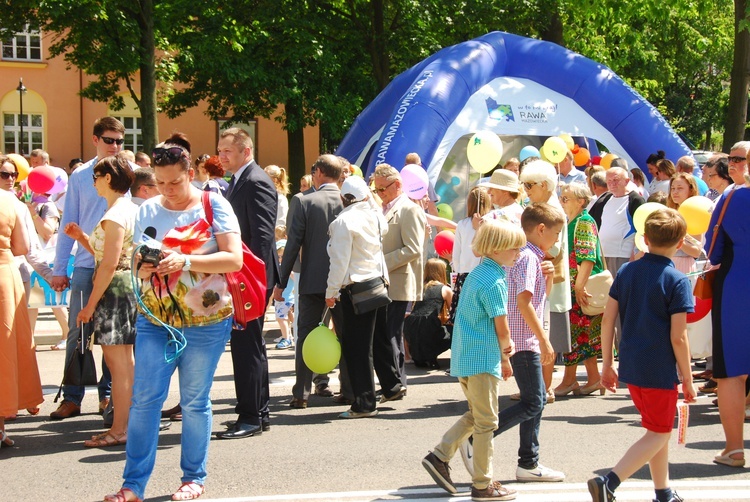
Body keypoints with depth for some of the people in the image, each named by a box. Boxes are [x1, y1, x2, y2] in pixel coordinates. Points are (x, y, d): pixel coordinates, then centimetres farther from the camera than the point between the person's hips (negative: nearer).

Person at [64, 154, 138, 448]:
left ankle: (119, 430, -3)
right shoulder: (130, 209, 13)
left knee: (118, 364, -6)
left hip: (114, 290, -10)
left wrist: (91, 304, -17)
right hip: (128, 288, 10)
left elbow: (109, 264, -21)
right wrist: (82, 238, 9)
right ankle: (129, 423, 20)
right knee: (126, 361, 14)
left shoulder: (114, 216, -17)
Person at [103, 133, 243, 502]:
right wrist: (143, 267, -12)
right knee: (144, 399, -3)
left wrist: (185, 261, -23)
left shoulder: (213, 205, -4)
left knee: (195, 401, 4)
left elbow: (234, 259, -12)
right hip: (154, 319, 3)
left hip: (205, 322, -3)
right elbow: (136, 262, 13)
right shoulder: (148, 210, 8)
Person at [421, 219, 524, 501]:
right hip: (483, 358, -9)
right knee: (486, 422, 0)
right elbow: (501, 328, -15)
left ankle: (439, 456, 14)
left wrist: (502, 351, 7)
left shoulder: (476, 273, 12)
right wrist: (505, 355, 4)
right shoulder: (495, 282, -17)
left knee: (474, 415, 20)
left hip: (463, 358, 9)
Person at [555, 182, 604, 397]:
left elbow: (587, 258, -19)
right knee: (584, 335, 10)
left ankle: (569, 380, 4)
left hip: (580, 289, -9)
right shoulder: (568, 223, 16)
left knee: (573, 332, -4)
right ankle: (594, 379, 14)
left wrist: (579, 287, -22)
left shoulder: (584, 223, -12)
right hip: (570, 287, 9)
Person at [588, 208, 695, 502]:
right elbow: (678, 337, -15)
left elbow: (608, 320, 2)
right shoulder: (677, 281, -13)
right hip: (660, 370, -6)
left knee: (659, 429, 22)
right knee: (659, 434, 5)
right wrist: (687, 379, -5)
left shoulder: (626, 272, 3)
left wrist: (607, 364, 10)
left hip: (630, 366, 6)